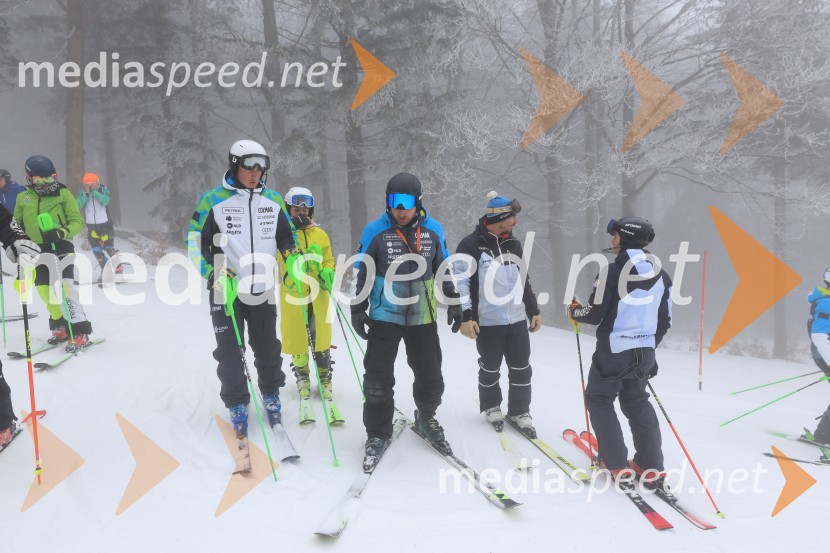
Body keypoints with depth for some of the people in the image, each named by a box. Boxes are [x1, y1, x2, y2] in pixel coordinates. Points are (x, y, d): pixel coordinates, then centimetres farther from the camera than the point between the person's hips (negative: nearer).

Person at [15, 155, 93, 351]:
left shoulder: (63, 194, -2)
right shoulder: (23, 198, 10)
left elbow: (78, 221, -6)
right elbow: (16, 224, 22)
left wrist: (61, 232, -23)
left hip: (61, 246, -5)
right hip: (38, 250, 5)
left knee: (65, 287, -15)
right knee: (44, 289, 7)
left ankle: (80, 332, -17)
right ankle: (60, 326, 24)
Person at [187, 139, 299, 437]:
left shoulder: (274, 201, 7)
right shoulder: (213, 200, -3)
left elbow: (286, 238, 17)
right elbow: (196, 240, -1)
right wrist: (212, 273, -13)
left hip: (263, 290, 3)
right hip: (226, 291, -2)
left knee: (268, 350, 12)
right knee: (229, 354, 2)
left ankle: (271, 395, 33)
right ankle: (237, 404, 20)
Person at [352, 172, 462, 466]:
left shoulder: (433, 230, 1)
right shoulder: (375, 231, -7)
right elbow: (361, 272, 0)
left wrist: (453, 302, 10)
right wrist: (357, 309, -1)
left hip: (422, 316, 2)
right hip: (385, 316, -2)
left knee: (431, 378, 12)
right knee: (378, 380, 1)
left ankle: (426, 419, 38)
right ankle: (378, 433, 20)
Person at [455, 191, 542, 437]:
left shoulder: (513, 244, 11)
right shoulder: (471, 245, -9)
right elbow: (460, 281, -10)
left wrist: (534, 311, 18)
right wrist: (465, 316, -16)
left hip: (517, 318, 5)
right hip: (488, 321, -5)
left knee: (521, 368, 8)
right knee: (490, 368, 10)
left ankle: (519, 411, 25)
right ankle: (491, 407, 32)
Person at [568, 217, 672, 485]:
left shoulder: (613, 271, -15)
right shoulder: (661, 275, 6)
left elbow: (595, 314, -14)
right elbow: (665, 322, 11)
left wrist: (575, 311, 7)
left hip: (613, 351, -6)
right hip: (644, 353, 6)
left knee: (599, 399, 12)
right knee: (637, 402, 21)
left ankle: (616, 463, 9)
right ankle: (651, 465, 16)